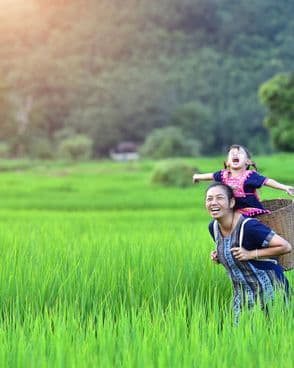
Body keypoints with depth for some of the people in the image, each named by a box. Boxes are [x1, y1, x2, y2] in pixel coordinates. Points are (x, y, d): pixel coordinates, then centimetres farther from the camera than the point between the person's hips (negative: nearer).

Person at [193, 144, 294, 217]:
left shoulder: (250, 175, -12)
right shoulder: (224, 175, 5)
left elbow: (267, 181, -19)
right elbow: (211, 176, 25)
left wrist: (285, 187, -31)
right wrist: (198, 176, 45)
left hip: (252, 210, -6)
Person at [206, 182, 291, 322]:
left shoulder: (248, 227, -24)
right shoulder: (213, 227, -1)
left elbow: (285, 247, -23)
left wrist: (251, 254, -24)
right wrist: (218, 256, -2)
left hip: (270, 293, -7)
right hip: (242, 294, 7)